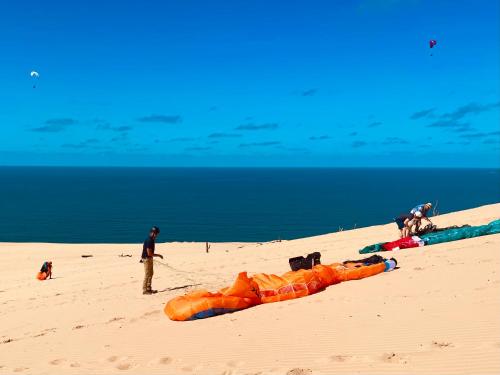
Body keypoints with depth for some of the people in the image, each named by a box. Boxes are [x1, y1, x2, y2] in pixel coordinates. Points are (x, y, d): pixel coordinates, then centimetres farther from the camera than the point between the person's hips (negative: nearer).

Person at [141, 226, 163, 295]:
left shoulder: (151, 240, 8)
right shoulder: (149, 241, -22)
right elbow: (149, 253, -24)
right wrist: (158, 255, -16)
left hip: (149, 259, 10)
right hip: (147, 259, -10)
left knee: (151, 274, 16)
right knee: (147, 275, -3)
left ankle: (149, 289, 24)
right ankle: (145, 290, 4)